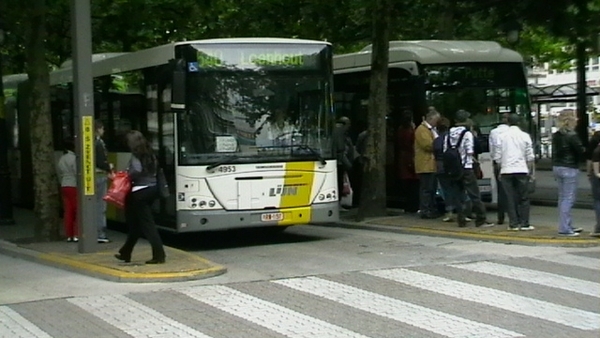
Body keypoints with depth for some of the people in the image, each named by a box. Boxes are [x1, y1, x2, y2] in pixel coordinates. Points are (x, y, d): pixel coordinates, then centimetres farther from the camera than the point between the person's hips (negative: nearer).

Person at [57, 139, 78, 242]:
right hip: (74, 186, -7)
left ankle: (69, 235, 10)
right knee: (78, 210, -1)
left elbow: (59, 173, 14)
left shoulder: (61, 159, 11)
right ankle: (76, 235, -4)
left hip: (64, 187, 7)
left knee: (68, 211, 8)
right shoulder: (74, 158, -13)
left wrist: (63, 183, 18)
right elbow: (77, 173, -15)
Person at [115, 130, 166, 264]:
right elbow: (155, 169, 10)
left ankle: (159, 254, -12)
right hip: (152, 188, 8)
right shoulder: (150, 154, 12)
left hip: (140, 192, -8)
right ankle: (126, 252, 29)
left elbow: (137, 170, -23)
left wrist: (128, 176, -4)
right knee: (135, 222, 18)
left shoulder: (136, 155, -10)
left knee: (147, 223, -6)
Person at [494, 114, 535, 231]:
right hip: (521, 170, -1)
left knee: (510, 199, 5)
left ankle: (513, 224, 5)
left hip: (506, 170, 1)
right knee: (524, 198, 7)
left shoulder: (501, 137, 1)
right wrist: (531, 171, 10)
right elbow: (530, 156, 1)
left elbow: (497, 157, 2)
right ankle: (524, 224, 5)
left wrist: (500, 169, 15)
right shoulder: (525, 136, 0)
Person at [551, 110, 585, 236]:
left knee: (563, 198, 14)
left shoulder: (556, 136, 8)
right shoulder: (572, 136, -17)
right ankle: (564, 228, -5)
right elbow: (582, 152, -15)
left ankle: (568, 226, 23)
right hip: (569, 169, -8)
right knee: (568, 198, -5)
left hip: (557, 167, 8)